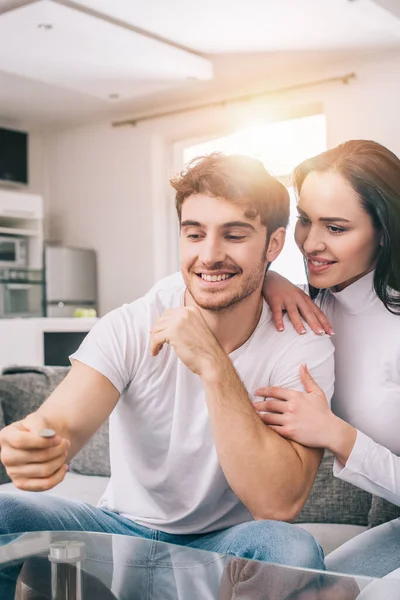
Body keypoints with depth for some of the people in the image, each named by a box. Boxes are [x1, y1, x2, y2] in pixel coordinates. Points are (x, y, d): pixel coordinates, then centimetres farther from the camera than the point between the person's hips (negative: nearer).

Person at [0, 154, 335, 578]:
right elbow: (62, 421, -26)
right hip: (122, 527, 1)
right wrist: (36, 440, -51)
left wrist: (213, 365, -34)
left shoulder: (303, 348, -15)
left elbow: (279, 506, -26)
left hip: (226, 543, 0)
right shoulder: (129, 328, -12)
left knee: (291, 548, -34)